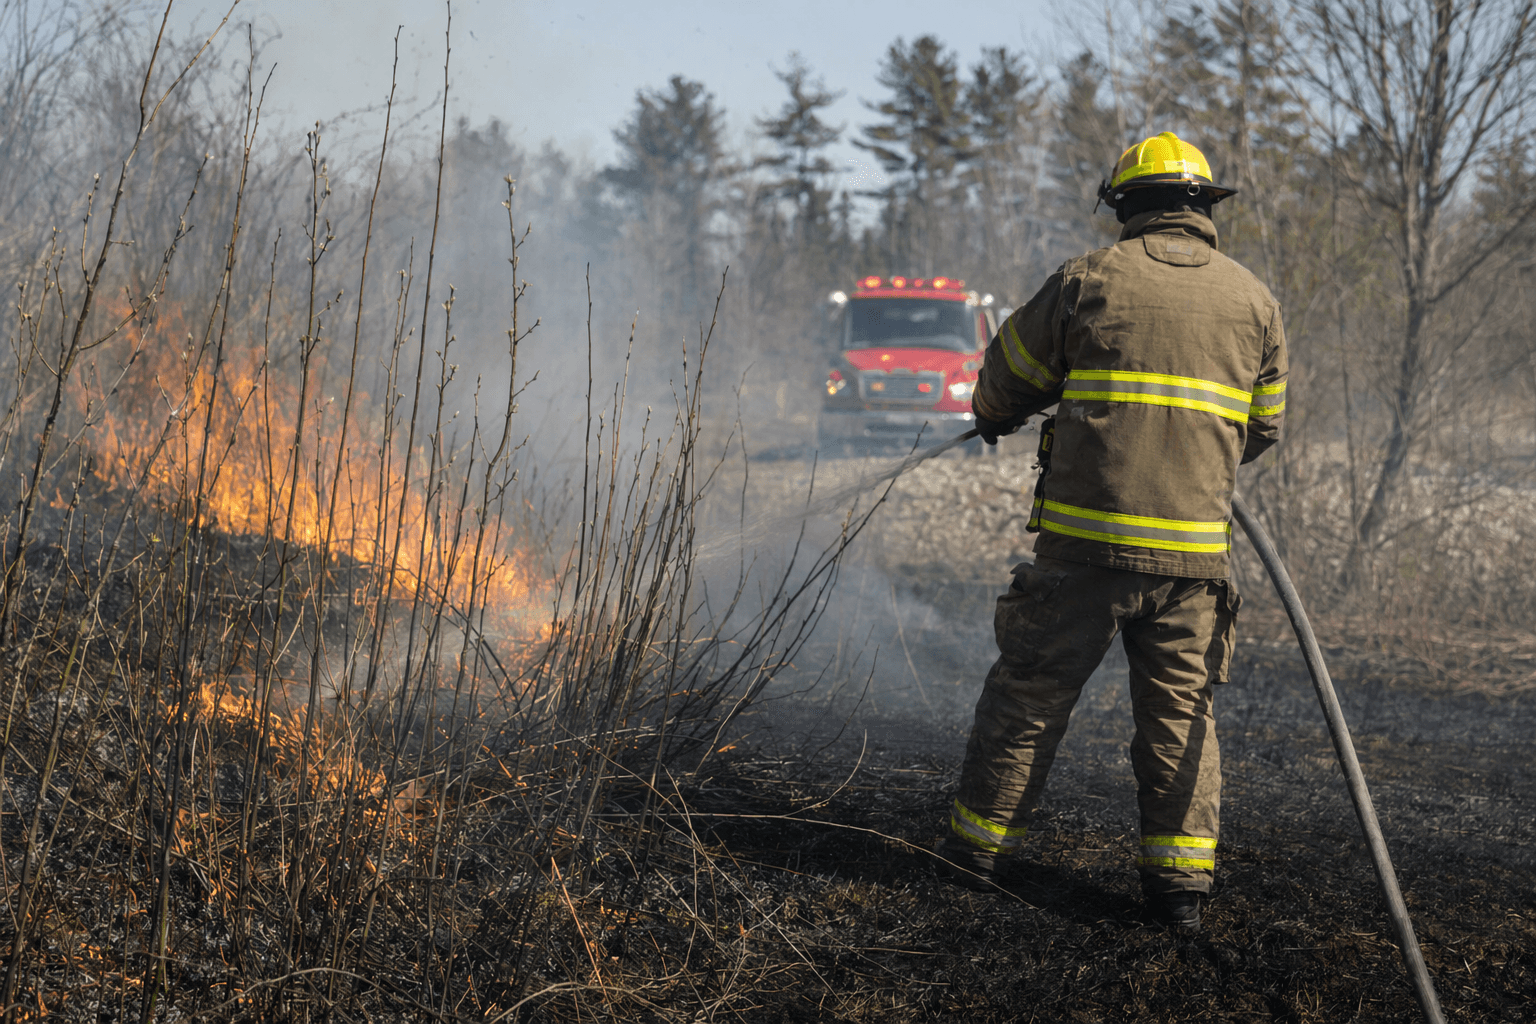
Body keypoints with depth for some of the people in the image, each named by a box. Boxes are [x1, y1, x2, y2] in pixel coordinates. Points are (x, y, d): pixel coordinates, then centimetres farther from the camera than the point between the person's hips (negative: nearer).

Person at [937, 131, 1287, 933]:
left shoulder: (1088, 279, -1)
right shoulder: (1252, 300, 7)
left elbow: (1008, 377, 10)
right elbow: (1264, 425, 17)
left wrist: (994, 418, 33)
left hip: (1085, 537, -2)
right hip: (1193, 546, 2)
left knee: (1030, 691, 10)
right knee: (1180, 713, 11)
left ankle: (978, 847, 19)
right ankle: (1180, 879, 10)